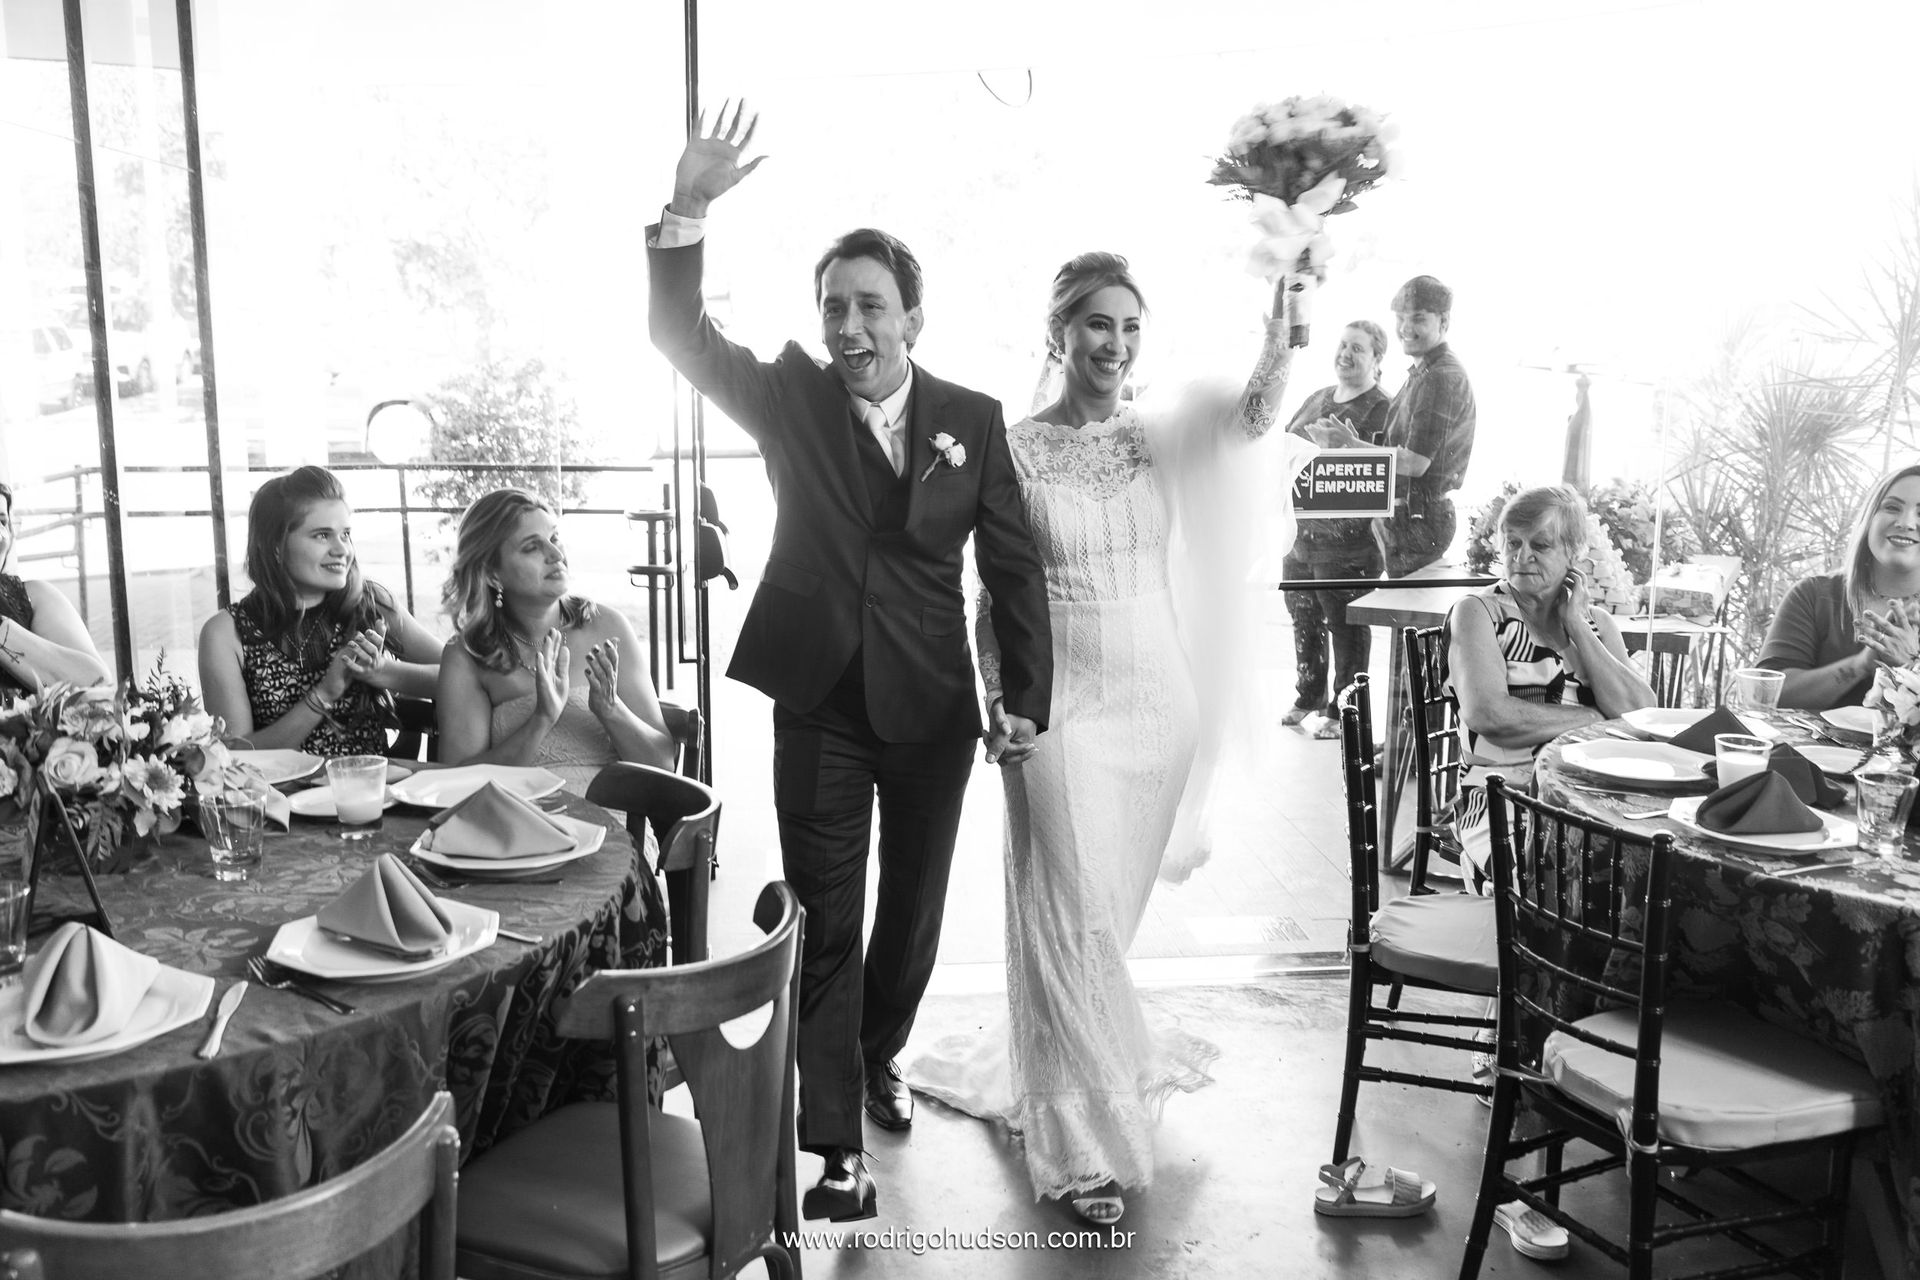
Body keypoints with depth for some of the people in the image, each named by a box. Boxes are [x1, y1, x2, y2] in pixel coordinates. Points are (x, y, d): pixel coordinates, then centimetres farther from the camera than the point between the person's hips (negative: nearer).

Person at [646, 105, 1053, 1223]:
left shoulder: (973, 419, -3)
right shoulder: (790, 395, -2)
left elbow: (1015, 565, -2)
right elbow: (683, 337, -15)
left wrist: (1026, 698, -7)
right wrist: (688, 212, -30)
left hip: (932, 705, 2)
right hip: (819, 699, -1)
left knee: (915, 906, 17)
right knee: (825, 918, 1)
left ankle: (880, 1056, 44)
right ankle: (838, 1144, 10)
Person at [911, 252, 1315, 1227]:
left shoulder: (1161, 438, 4)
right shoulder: (1014, 450, -4)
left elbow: (1253, 412, -15)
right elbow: (995, 593, -1)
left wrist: (1283, 303, -27)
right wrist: (998, 704, -7)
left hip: (1157, 697, 4)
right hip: (1059, 704, -4)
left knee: (1117, 901, 17)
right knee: (1072, 912, -3)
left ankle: (1088, 1050, 42)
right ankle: (1086, 1141, 8)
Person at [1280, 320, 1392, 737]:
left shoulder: (1382, 410, -8)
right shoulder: (1316, 399, 14)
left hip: (1346, 541, -7)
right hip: (1300, 531, 7)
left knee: (1346, 628, 3)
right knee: (1304, 621, 18)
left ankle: (1342, 711, 15)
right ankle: (1309, 696, 35)